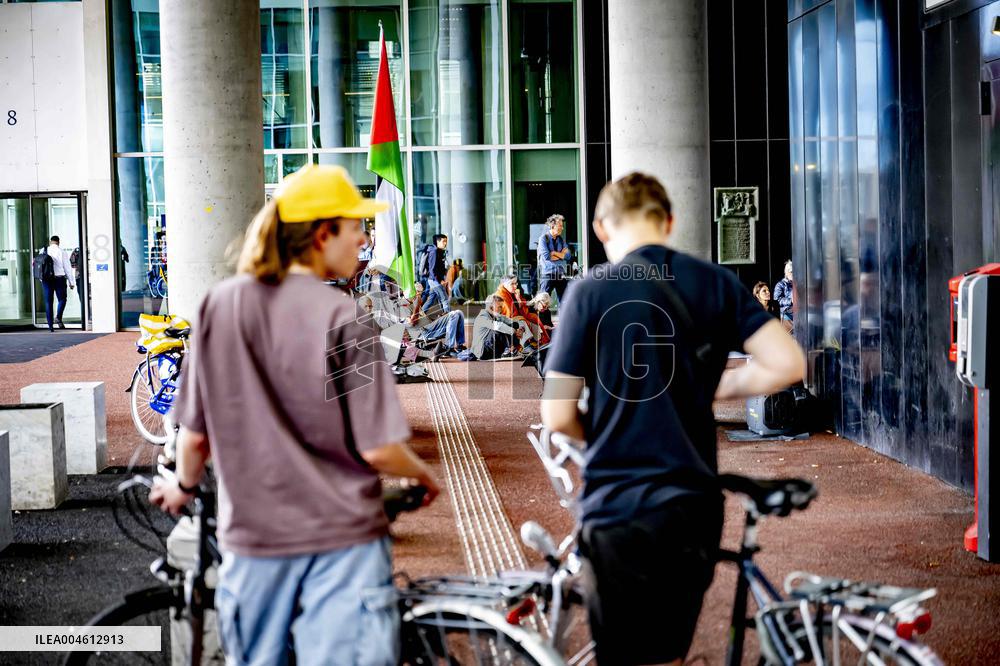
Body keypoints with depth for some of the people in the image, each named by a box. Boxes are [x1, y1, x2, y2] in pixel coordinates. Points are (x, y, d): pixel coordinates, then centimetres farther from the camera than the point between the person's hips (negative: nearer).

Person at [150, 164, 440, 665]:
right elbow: (378, 450, -13)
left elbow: (195, 436, 2)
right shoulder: (341, 318, -13)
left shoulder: (219, 305, -2)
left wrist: (183, 486, 23)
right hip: (341, 537, -4)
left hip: (253, 535, 4)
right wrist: (423, 475, 8)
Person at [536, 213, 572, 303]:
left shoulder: (561, 239, 13)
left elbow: (568, 256, 2)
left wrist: (554, 253, -9)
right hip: (548, 274, -5)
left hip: (561, 274, 5)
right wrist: (561, 254, -3)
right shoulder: (543, 238, -3)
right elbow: (546, 256, -15)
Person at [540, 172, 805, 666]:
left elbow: (559, 415, -9)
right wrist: (714, 388, 11)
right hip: (696, 507, 4)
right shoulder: (716, 282, 2)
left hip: (620, 509, -4)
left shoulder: (590, 291, -9)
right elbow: (788, 364, -4)